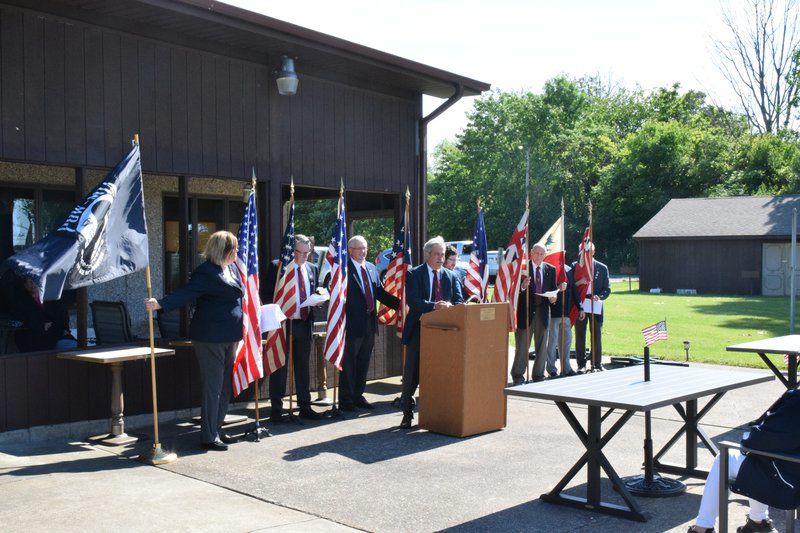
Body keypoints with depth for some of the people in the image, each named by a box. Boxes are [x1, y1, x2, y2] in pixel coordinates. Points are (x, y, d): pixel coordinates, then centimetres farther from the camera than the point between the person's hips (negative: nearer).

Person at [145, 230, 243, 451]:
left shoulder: (232, 269, 14)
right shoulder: (206, 272, -14)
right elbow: (185, 293, -22)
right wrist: (160, 304, -35)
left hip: (229, 337, 9)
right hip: (210, 338, -9)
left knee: (226, 386, 12)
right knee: (213, 387, -3)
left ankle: (216, 430, 24)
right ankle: (208, 436, 7)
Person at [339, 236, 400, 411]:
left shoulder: (371, 268, 12)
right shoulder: (345, 268, -10)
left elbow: (380, 292, 13)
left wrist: (400, 304, 2)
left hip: (369, 323, 7)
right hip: (353, 323, -7)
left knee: (364, 362, 15)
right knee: (349, 362, 4)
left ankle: (358, 396, 28)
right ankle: (346, 400, 13)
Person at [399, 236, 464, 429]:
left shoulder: (451, 277, 11)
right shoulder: (414, 274, -2)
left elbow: (459, 301, 2)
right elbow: (413, 301, -14)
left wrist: (450, 307, -21)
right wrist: (434, 306, -28)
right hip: (419, 331, -3)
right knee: (412, 373, 1)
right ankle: (407, 413, 11)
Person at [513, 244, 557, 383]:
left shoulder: (550, 269, 9)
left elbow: (553, 288, 14)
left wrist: (553, 296, -7)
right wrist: (523, 286, -27)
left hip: (543, 310, 4)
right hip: (526, 310, -4)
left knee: (542, 344, 10)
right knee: (523, 344, -2)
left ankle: (538, 374, 21)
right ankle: (518, 375, 6)